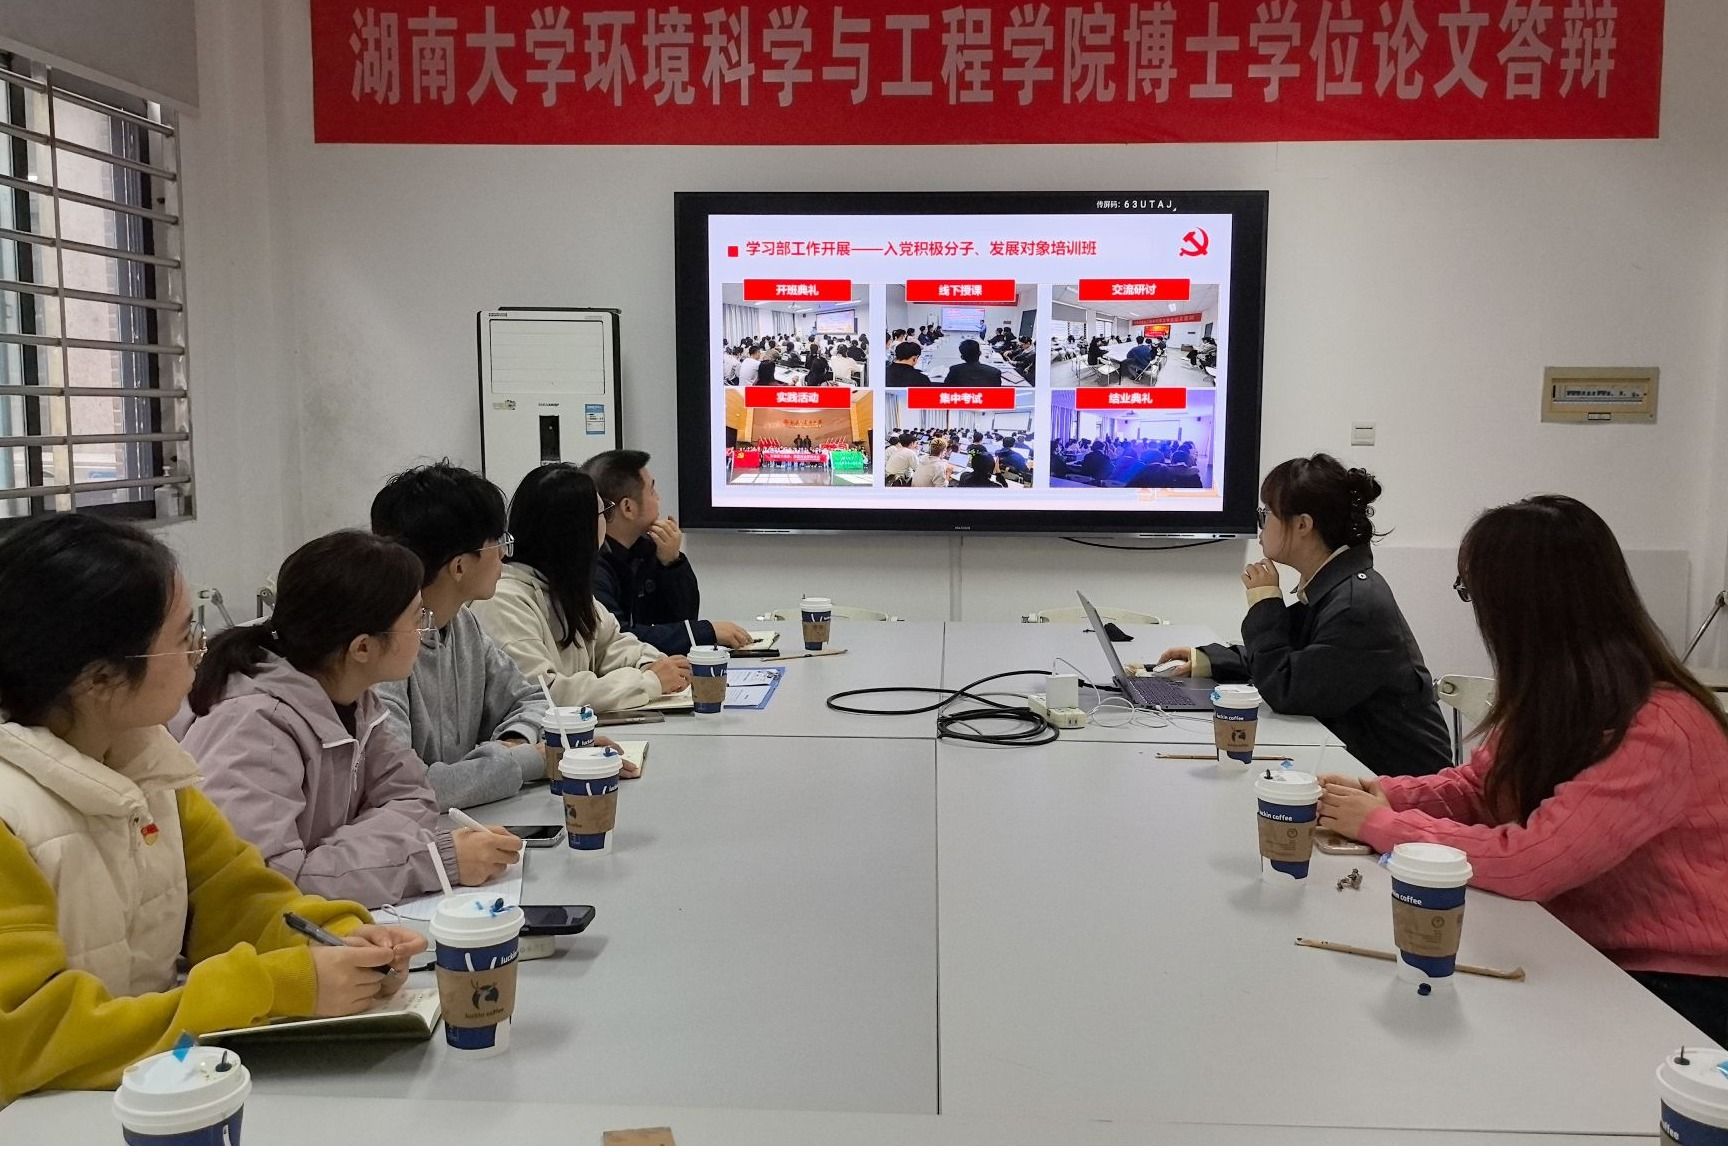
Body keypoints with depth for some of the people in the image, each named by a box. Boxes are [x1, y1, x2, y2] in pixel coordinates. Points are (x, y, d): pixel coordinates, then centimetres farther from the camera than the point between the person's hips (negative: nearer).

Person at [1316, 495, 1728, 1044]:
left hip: (1677, 988, -6)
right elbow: (1478, 785, 11)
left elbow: (1525, 860, -31)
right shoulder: (1554, 695, -2)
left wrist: (1381, 824, -19)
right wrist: (1385, 794, -8)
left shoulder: (1661, 731, -27)